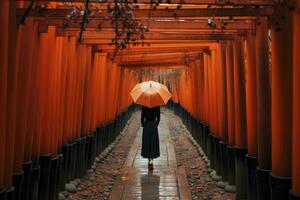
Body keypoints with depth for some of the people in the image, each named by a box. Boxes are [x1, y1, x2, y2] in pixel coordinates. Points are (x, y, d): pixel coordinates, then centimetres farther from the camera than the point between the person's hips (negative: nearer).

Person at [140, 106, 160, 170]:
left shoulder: (144, 106, -6)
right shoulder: (157, 106, -3)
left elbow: (142, 117, -5)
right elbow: (158, 118, 2)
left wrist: (143, 126, 10)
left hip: (146, 126, 0)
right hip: (154, 126, 1)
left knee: (147, 144, 10)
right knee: (153, 144, 5)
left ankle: (149, 161, 15)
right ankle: (151, 160, -11)